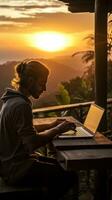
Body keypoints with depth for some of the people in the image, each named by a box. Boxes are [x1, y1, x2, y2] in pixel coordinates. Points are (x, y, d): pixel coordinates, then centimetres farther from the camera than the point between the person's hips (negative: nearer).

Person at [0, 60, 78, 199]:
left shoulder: (12, 100, 8)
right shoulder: (21, 105, -24)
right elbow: (32, 143, -27)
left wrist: (51, 125, 8)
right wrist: (58, 130, -16)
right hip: (16, 169, -10)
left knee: (60, 165, 22)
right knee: (69, 176, -6)